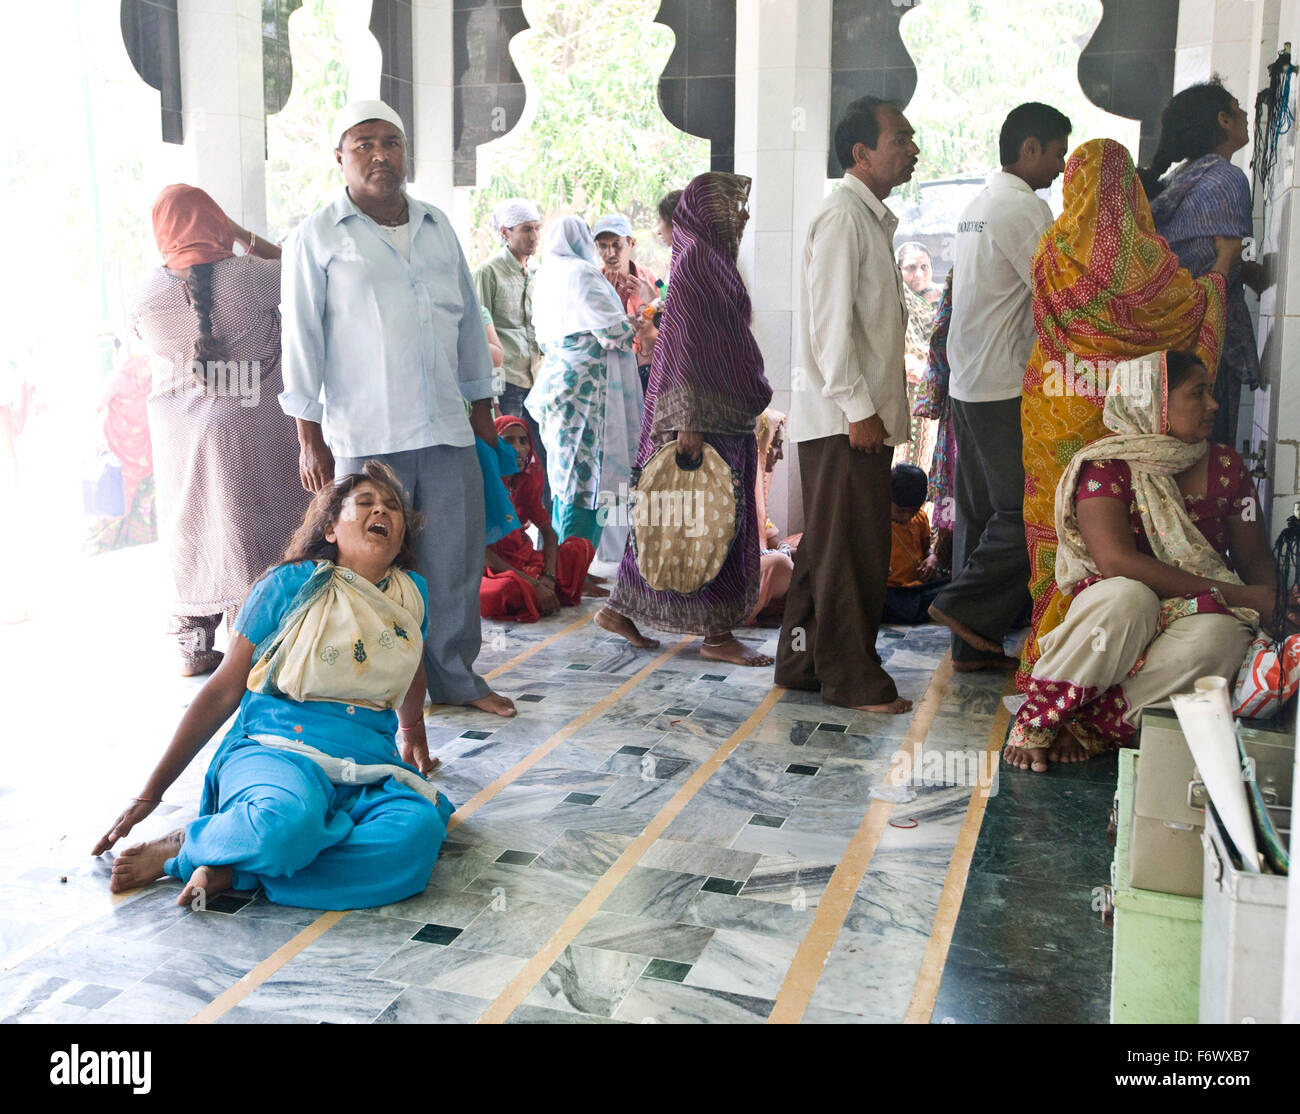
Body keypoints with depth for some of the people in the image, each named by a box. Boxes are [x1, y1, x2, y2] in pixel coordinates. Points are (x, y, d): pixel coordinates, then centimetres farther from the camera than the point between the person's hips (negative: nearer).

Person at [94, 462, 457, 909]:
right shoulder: (291, 585, 1)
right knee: (288, 821, -42)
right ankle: (188, 841, -10)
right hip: (275, 751, -4)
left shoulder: (412, 593, 12)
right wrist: (150, 793, 4)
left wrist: (412, 734, 49)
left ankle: (236, 870, -22)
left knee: (419, 833, -33)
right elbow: (223, 691, 4)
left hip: (370, 772, 4)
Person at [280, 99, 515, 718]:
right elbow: (302, 338, -1)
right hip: (365, 438, -4)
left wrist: (481, 406, 19)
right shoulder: (318, 237, 2)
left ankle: (456, 678, 21)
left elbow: (468, 319, 21)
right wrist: (309, 436, -5)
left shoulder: (438, 227, 15)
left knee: (456, 562, 7)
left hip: (448, 431, 4)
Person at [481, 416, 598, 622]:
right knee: (507, 589, -40)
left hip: (523, 561, 7)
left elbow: (548, 532, 6)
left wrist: (549, 577, -15)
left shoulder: (527, 481, 5)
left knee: (582, 546, -2)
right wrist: (535, 584, -24)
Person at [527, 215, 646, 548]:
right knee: (588, 473, -7)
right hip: (586, 383, -9)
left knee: (564, 473, 15)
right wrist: (630, 326, 7)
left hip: (555, 378, 9)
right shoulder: (581, 274, -12)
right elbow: (611, 330, -16)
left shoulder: (545, 277, 15)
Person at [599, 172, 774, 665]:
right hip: (704, 417, -10)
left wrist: (748, 412, 24)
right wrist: (690, 421, -25)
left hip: (725, 416, 10)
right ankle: (717, 634, 3)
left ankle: (622, 610, 19)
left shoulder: (714, 262, 18)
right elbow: (686, 346, -21)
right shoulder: (695, 263, -13)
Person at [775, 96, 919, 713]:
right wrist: (857, 407, -21)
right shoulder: (842, 216, -11)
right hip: (843, 415, -10)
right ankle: (852, 679, 4)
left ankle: (803, 662, 22)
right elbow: (830, 320, -19)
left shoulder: (872, 218, 21)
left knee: (827, 545, 14)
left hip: (862, 415, 10)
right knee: (850, 550, -4)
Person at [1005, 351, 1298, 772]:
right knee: (1125, 597, -39)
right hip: (1121, 614, -3)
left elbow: (1256, 557, 13)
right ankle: (1036, 721, -27)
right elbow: (1117, 562, -21)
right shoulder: (1106, 465, -7)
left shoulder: (1226, 466, 9)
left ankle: (1091, 726, -32)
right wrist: (1235, 594, -21)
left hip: (1196, 614, 3)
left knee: (1218, 633, -33)